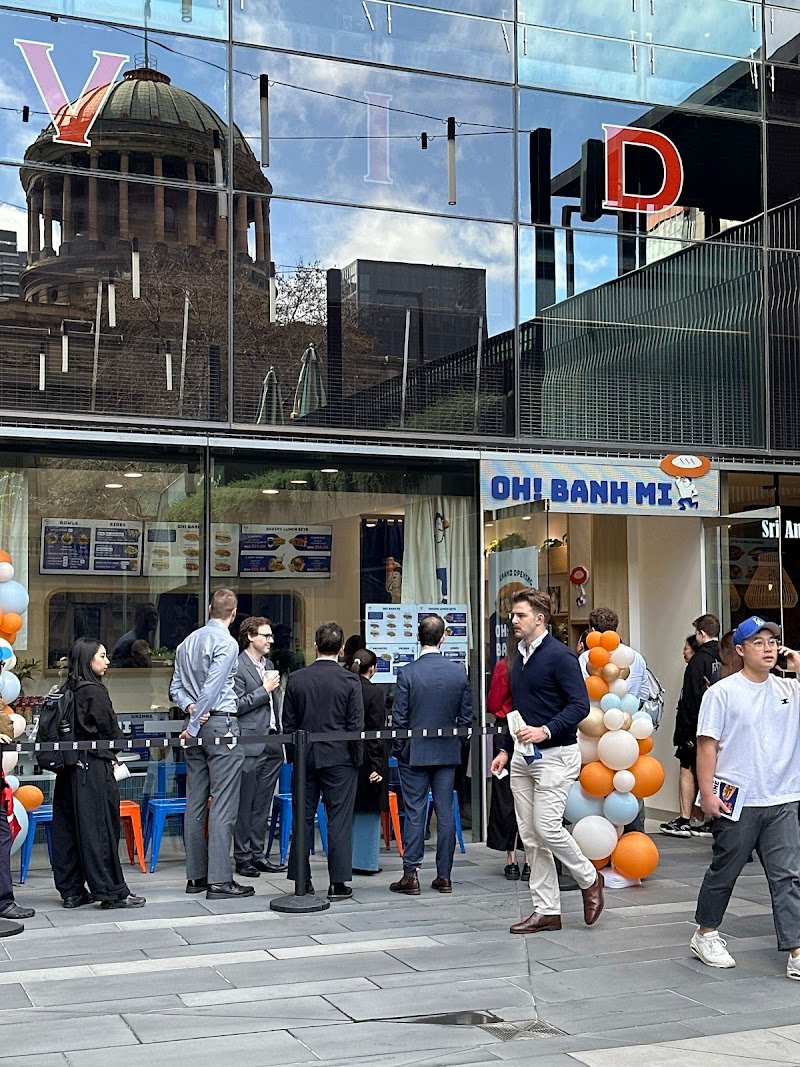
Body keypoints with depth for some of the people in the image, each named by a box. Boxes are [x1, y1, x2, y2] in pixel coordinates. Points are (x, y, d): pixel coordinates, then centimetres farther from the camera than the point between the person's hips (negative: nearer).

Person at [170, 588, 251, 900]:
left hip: (198, 725, 8)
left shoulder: (188, 642, 14)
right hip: (221, 724, -8)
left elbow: (176, 687, 15)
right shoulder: (226, 642, -10)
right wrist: (193, 727, -11)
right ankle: (219, 880, -10)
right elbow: (212, 688, -15)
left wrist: (190, 707, 0)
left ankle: (196, 876, 13)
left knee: (195, 803, 9)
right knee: (223, 804, -8)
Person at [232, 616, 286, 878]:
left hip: (271, 745, 8)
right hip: (250, 746, -8)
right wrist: (264, 690, -14)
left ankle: (257, 854, 18)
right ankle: (242, 858, 6)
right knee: (245, 805, -1)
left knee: (263, 805, 12)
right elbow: (236, 706, -16)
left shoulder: (268, 665, 17)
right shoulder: (238, 667, -9)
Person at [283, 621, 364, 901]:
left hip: (305, 759, 3)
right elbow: (356, 725, -8)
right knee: (339, 820, 2)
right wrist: (356, 759, 3)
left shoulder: (296, 679, 1)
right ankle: (337, 883, 2)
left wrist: (293, 756, 14)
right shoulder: (350, 681, -8)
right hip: (339, 759, -3)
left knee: (303, 818, 10)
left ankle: (301, 880, 14)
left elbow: (288, 723, 5)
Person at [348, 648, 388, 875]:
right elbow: (376, 731, -14)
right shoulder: (375, 692, -12)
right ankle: (365, 861, 8)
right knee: (368, 810, 4)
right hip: (368, 757, -5)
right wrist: (376, 766, -13)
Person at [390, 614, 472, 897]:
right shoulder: (459, 672, -2)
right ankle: (444, 876, 11)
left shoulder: (408, 673, -11)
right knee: (446, 813, 7)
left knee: (414, 814, 2)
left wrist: (399, 749, 5)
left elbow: (399, 719, -8)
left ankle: (411, 875, 3)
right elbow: (466, 716, 3)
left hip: (414, 753, -2)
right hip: (448, 753, 3)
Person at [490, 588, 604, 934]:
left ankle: (589, 878, 13)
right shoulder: (519, 657, 14)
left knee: (547, 827, -13)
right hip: (522, 757, 8)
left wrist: (546, 731, -27)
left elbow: (580, 704, -17)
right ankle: (546, 910, 14)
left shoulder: (559, 655, -12)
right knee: (530, 837, 7)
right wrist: (506, 749, 18)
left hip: (555, 755, -8)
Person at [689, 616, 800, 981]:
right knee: (724, 871, 10)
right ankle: (705, 934, 28)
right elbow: (707, 744, -6)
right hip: (737, 800, -3)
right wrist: (707, 792, -11)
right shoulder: (722, 692, -4)